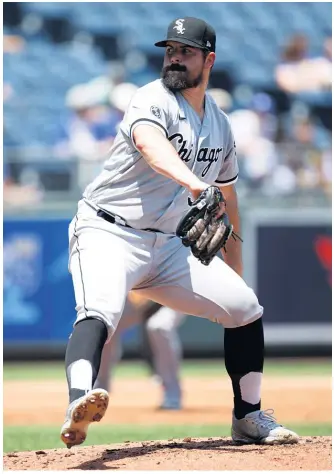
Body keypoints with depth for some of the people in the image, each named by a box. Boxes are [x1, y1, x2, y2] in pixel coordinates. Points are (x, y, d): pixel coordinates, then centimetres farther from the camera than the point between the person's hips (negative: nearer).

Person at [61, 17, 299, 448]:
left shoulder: (220, 125, 11)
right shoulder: (153, 100, -12)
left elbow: (226, 192, 24)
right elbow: (150, 143, -37)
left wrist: (233, 272, 26)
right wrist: (192, 183, -56)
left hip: (168, 246, 7)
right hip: (108, 234, -7)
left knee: (245, 306, 4)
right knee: (100, 311, -34)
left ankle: (248, 419, 20)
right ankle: (79, 405, -59)